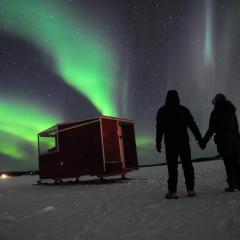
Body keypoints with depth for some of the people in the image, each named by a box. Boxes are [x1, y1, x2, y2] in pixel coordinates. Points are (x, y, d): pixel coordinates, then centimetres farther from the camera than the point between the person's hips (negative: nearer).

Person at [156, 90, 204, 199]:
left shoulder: (162, 111, 0)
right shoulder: (184, 110, 5)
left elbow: (159, 128, -6)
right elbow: (193, 126, 3)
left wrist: (158, 142, -2)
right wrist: (200, 139, 6)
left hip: (170, 144, -2)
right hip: (184, 143, 2)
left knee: (172, 167, 0)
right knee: (187, 165, 9)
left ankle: (172, 192, -1)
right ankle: (190, 190, 9)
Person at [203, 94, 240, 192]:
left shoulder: (215, 113, -9)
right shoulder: (231, 111, 10)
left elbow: (211, 129, -11)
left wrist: (204, 141, -5)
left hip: (223, 141, -6)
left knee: (228, 164, -1)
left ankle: (232, 185, 2)